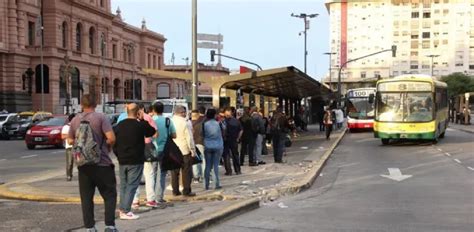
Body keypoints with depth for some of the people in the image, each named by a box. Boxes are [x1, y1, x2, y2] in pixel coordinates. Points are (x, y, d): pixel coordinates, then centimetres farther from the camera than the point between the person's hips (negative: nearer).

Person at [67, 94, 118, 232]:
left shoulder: (75, 120, 5)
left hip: (83, 165, 4)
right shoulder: (101, 117, -9)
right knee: (109, 195, 5)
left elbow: (70, 141, 13)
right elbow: (111, 138, -17)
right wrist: (107, 146, 3)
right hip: (102, 164, -4)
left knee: (86, 198, 10)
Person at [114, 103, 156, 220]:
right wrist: (143, 119, 7)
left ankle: (122, 210, 16)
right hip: (136, 161, -6)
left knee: (123, 185, 14)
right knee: (131, 185, -4)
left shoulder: (119, 125, 6)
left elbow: (114, 142, 8)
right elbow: (152, 132, 6)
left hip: (122, 161, 6)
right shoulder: (140, 125, -11)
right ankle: (126, 211, -8)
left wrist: (119, 155, 16)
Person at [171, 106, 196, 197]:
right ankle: (186, 191, 3)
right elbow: (189, 138, -12)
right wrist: (193, 150, -5)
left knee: (174, 172, 11)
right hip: (184, 150, -5)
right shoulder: (184, 123, -12)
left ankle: (175, 190, 14)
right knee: (186, 171, 3)